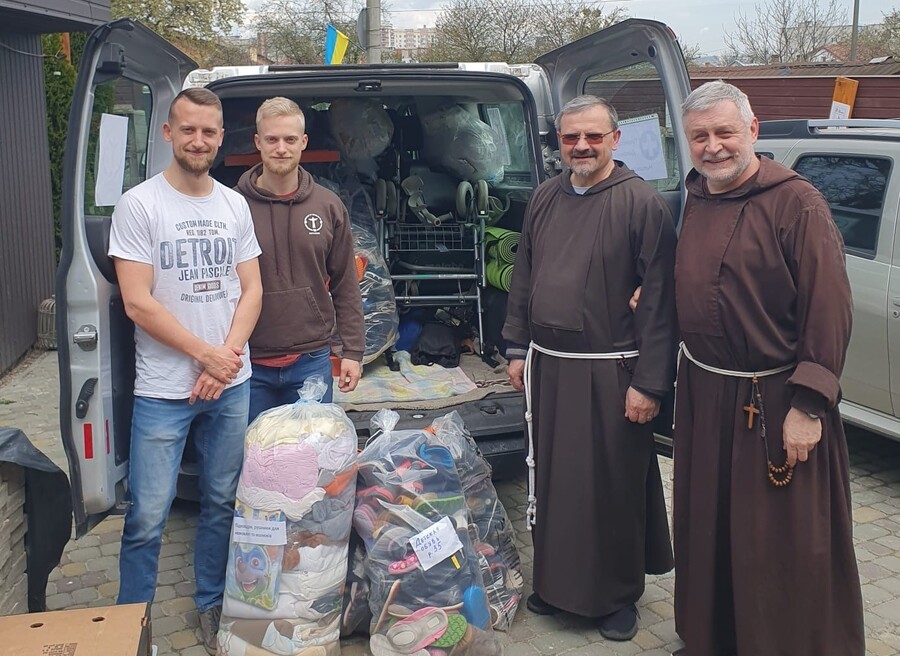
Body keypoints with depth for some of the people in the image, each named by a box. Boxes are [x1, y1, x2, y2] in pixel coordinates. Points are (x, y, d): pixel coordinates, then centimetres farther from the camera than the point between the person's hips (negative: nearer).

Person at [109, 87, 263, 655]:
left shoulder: (235, 205, 7)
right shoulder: (140, 204, -7)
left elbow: (252, 289, 6)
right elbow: (138, 302, -12)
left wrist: (226, 357, -7)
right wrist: (206, 354, -12)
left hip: (231, 385, 4)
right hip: (163, 391, -4)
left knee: (223, 503, 15)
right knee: (148, 518, 1)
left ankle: (212, 606, 33)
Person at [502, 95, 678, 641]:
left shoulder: (643, 204, -10)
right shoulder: (545, 198, 9)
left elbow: (660, 301, -14)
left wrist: (649, 383, -16)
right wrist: (518, 349, 13)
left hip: (609, 371, -5)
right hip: (547, 366, 6)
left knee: (614, 487, 6)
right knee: (553, 478, 17)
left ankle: (619, 595, 27)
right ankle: (556, 581, 36)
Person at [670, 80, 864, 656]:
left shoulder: (796, 203, -15)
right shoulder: (696, 199, 8)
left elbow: (829, 310, -18)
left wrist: (808, 405, -20)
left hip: (773, 401, -7)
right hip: (703, 393, 7)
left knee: (784, 549, 6)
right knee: (708, 528, 20)